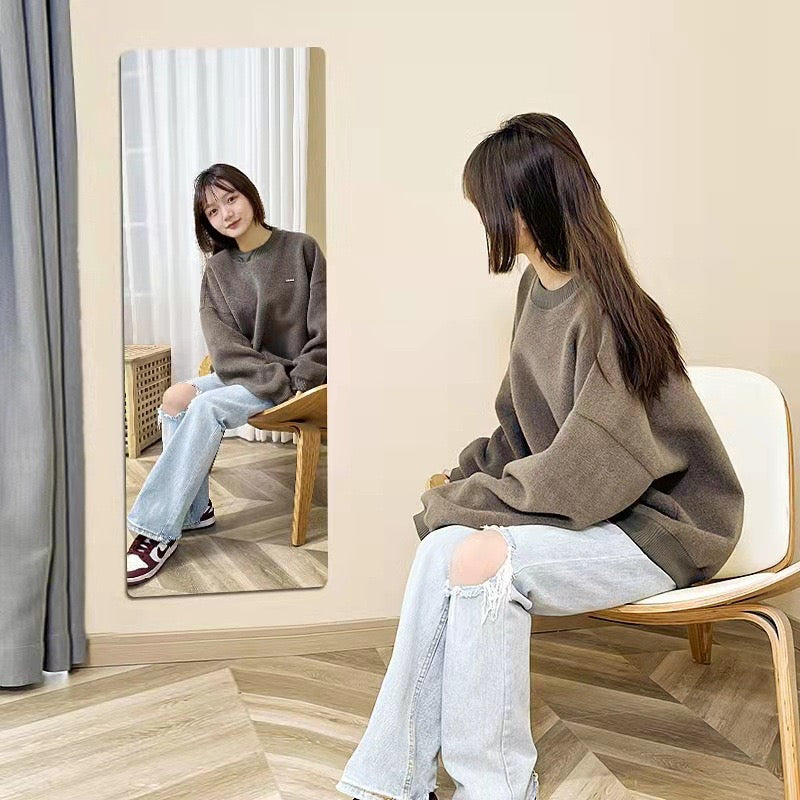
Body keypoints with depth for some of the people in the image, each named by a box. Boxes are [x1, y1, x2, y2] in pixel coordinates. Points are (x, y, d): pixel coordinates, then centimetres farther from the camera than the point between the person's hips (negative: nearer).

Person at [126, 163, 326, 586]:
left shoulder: (302, 249, -4)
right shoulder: (218, 270, 6)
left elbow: (323, 332, -7)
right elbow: (225, 345, -4)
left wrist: (296, 386, -16)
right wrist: (275, 382, -18)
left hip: (297, 379, -5)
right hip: (245, 375, 5)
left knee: (207, 407, -26)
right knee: (177, 396, -19)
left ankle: (158, 531, -23)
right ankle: (193, 509, -9)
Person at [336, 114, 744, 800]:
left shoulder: (605, 311, -22)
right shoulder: (538, 288, 6)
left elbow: (591, 468, -25)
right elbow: (523, 429, 14)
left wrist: (462, 500, -17)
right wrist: (464, 474, -2)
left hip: (659, 522, -7)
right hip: (581, 504, 8)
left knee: (481, 559, -29)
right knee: (442, 549, -18)